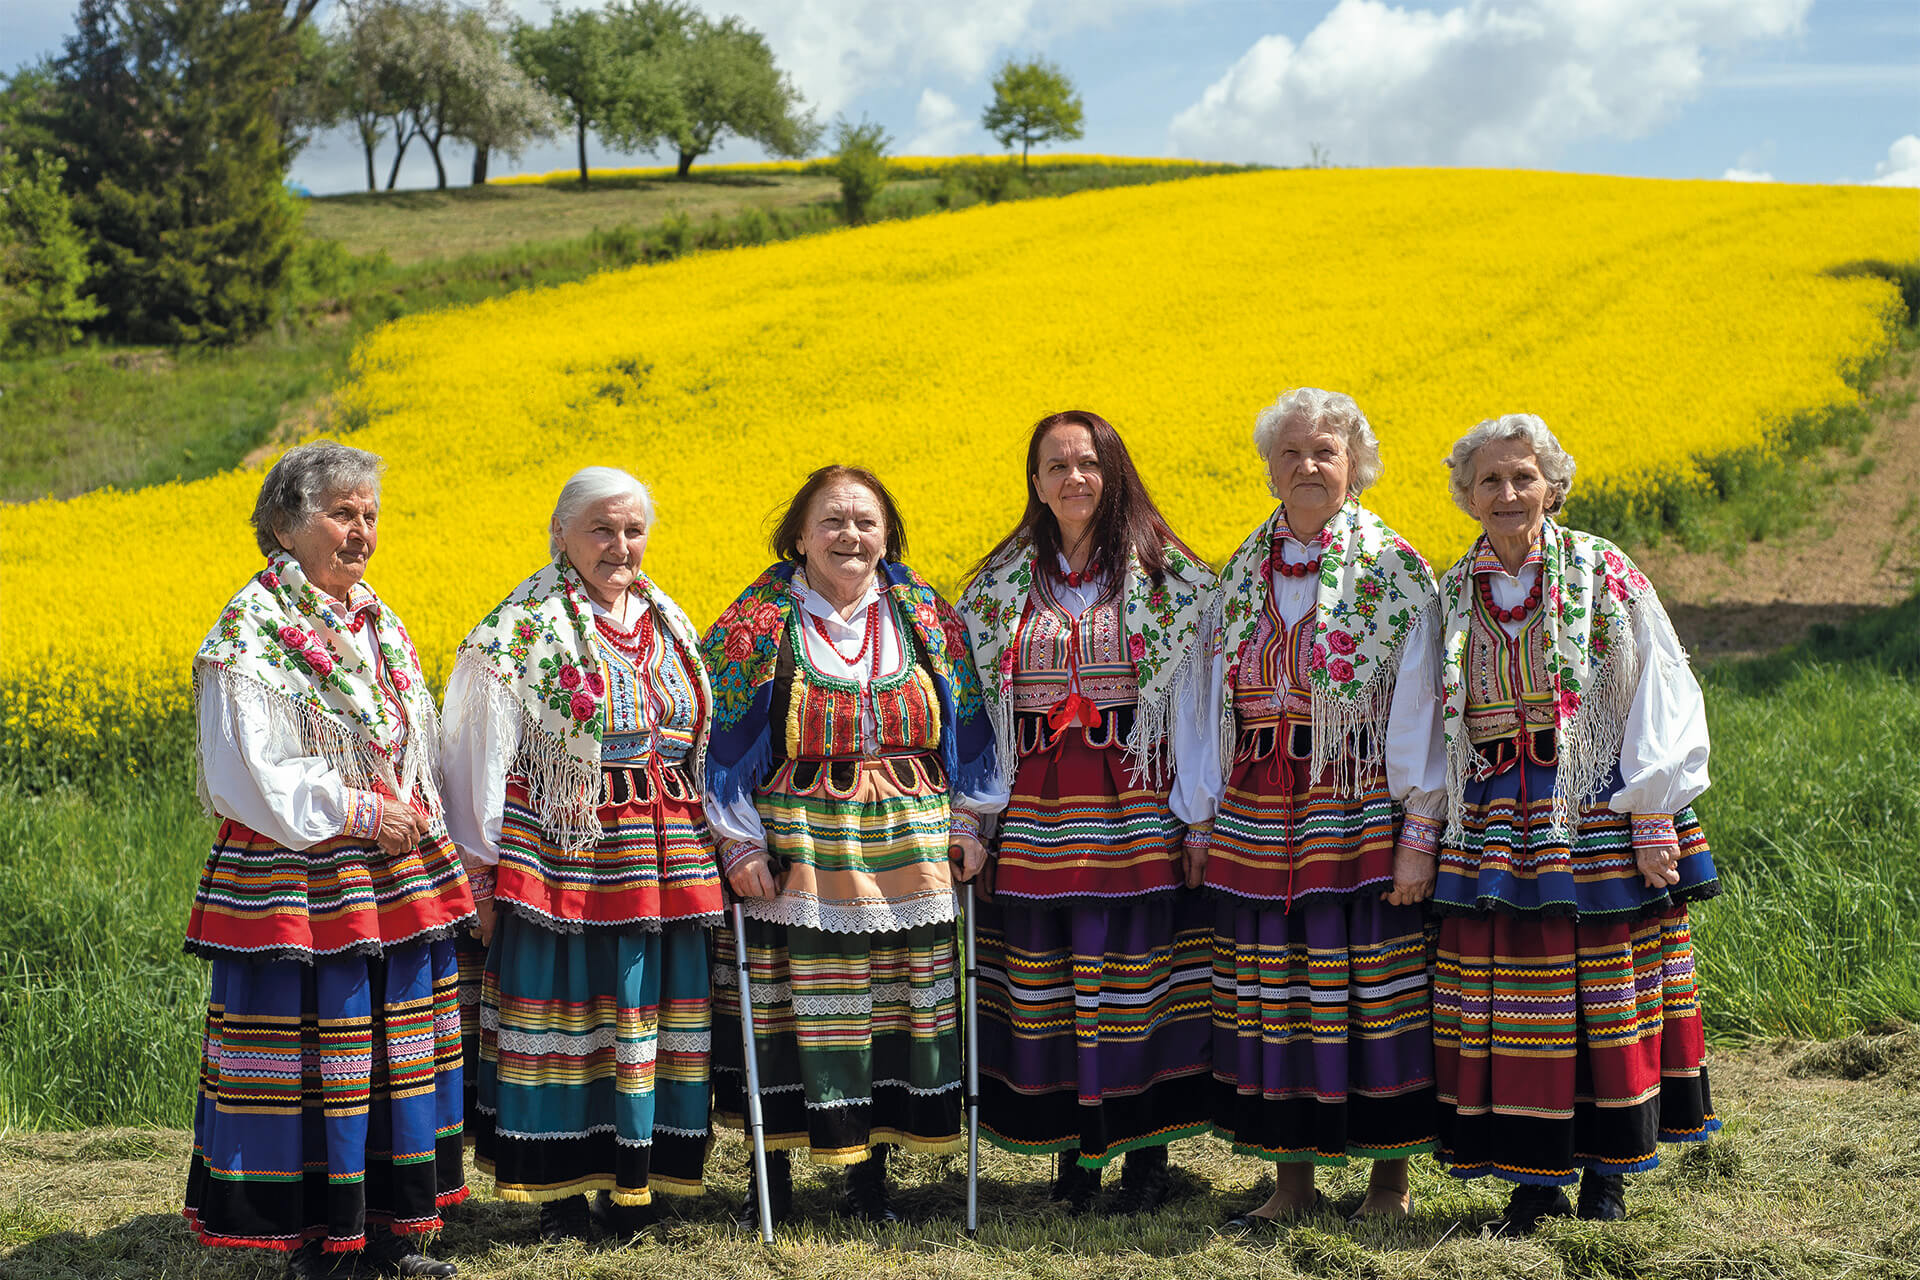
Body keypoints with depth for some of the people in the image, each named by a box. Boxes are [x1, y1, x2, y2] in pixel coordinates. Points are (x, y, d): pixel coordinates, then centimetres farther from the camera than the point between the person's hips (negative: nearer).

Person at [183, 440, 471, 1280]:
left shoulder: (379, 626, 12)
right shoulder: (251, 637, -11)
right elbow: (260, 778, -17)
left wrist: (418, 824, 4)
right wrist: (364, 814, -15)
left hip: (398, 882, 8)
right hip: (298, 885, -8)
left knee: (399, 1049, 11)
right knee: (308, 1061, -2)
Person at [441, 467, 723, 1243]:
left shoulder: (668, 625, 13)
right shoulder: (523, 632, -6)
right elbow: (479, 758, -7)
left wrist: (705, 852, 17)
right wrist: (483, 870, -9)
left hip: (667, 864, 6)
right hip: (565, 862, -6)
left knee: (653, 1018, 8)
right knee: (561, 1019, 0)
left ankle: (631, 1188, 19)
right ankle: (559, 1198, 9)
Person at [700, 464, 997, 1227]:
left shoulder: (928, 619, 7)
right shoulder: (758, 625, -2)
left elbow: (967, 731, 12)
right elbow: (724, 738, -2)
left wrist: (969, 828, 6)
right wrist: (740, 844, -8)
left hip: (908, 844, 3)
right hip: (795, 846, -3)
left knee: (895, 1001, 6)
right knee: (786, 1006, 0)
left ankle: (869, 1178, 19)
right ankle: (772, 1182, 13)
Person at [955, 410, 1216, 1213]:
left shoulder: (1166, 578, 1)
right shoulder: (1001, 584, 9)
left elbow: (1190, 697, -1)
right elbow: (977, 702, 10)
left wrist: (1195, 814, -7)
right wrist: (973, 817, 5)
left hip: (1136, 808, -3)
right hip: (1035, 814, 3)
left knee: (1138, 974, -1)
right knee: (1045, 985, 4)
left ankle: (1147, 1153, 9)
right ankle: (1071, 1151, 15)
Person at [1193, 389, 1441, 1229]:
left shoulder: (1393, 567, -4)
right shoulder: (1245, 570, 10)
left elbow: (1418, 708, -8)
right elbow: (1217, 695, 13)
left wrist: (1418, 836, -13)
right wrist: (1204, 818, 9)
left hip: (1356, 807, -4)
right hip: (1258, 815, 5)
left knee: (1374, 982, 1)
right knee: (1272, 992, 7)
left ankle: (1390, 1176, 15)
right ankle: (1293, 1181, 18)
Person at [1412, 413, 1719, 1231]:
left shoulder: (1604, 576, -3)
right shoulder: (1453, 596, 7)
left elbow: (1659, 698, -4)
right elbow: (1431, 722, 12)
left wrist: (1653, 824, -10)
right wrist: (1422, 834, 7)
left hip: (1597, 817, -3)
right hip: (1494, 823, 3)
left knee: (1606, 990, 2)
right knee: (1510, 997, 2)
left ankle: (1607, 1173, 15)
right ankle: (1536, 1174, 12)